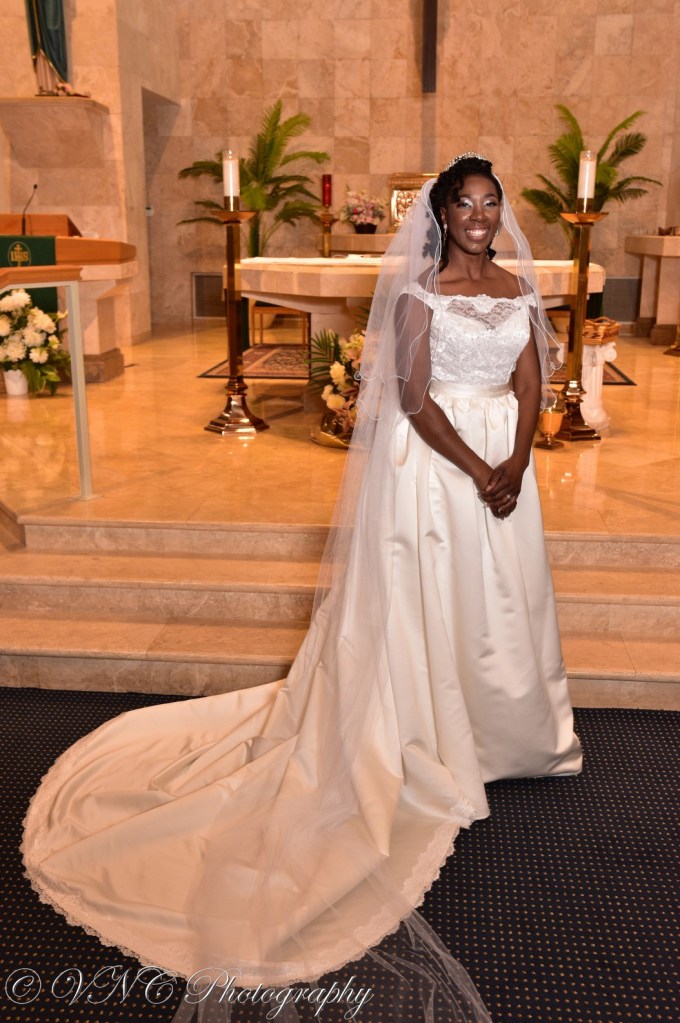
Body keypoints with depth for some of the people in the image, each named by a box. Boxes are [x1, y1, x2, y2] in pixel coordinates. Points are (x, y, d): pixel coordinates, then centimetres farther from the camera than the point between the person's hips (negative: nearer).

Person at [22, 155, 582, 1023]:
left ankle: (503, 731, 36)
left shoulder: (518, 285, 10)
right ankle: (435, 747, 20)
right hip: (434, 462, -6)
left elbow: (530, 382, 6)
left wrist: (515, 464, -9)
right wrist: (476, 474, -16)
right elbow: (414, 399, -13)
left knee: (503, 600, 15)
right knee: (429, 601, 3)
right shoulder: (419, 291, -7)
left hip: (503, 461, 6)